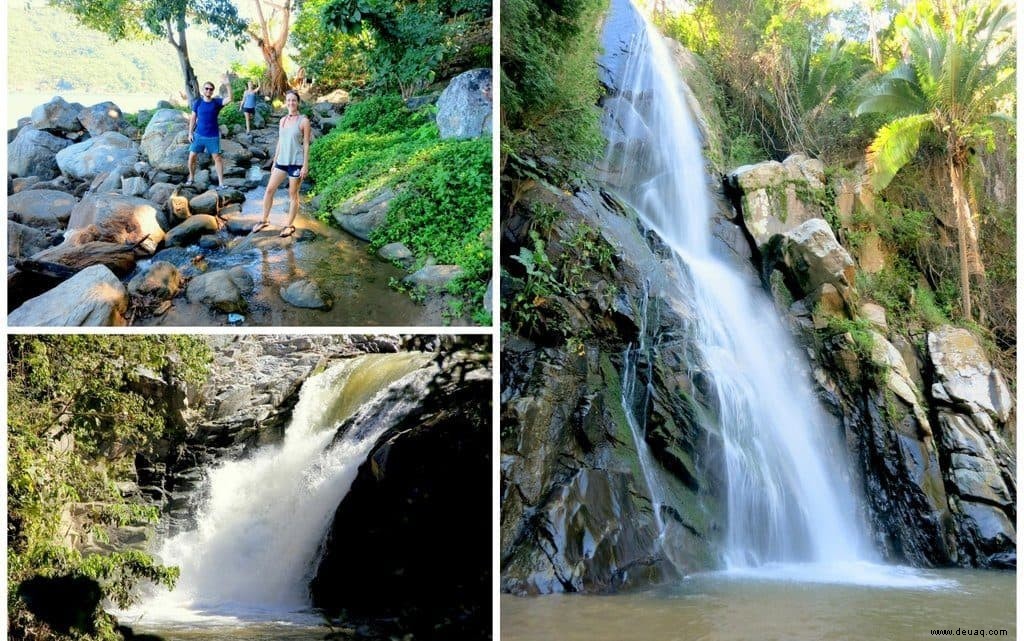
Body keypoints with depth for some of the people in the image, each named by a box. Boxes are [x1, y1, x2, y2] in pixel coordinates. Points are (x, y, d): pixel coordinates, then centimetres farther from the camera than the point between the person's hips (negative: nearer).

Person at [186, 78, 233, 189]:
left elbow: (230, 99, -22)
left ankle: (221, 183, 2)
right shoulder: (197, 102, -1)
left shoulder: (217, 102, -6)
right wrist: (190, 133, 2)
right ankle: (191, 178, 24)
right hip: (199, 135, 2)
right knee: (191, 156, 2)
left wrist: (228, 85, -34)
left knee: (217, 158, -2)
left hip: (213, 136, -2)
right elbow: (193, 118, 6)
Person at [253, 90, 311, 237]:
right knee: (269, 189, 6)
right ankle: (264, 220, 18)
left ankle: (290, 225, 14)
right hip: (282, 161, 6)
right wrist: (274, 161, 15)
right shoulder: (283, 120, 8)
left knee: (293, 194, 3)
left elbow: (306, 144, -9)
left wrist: (305, 166, -12)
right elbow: (280, 142, 15)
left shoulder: (303, 121, -9)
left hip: (296, 162, -6)